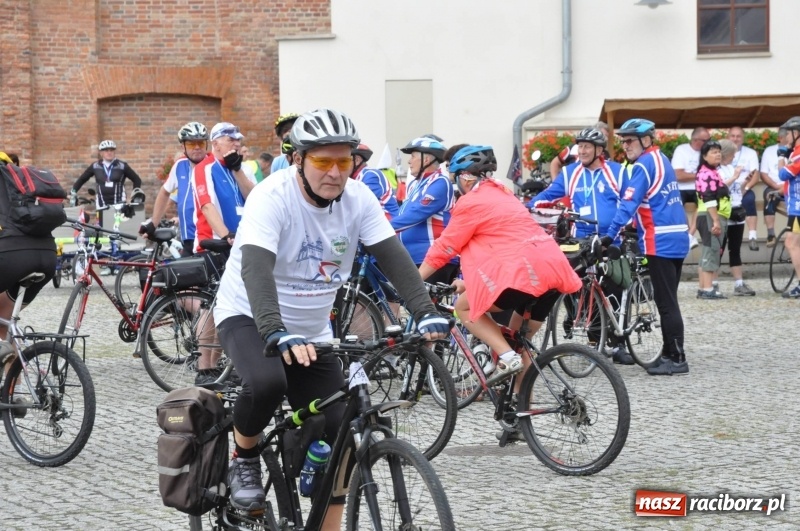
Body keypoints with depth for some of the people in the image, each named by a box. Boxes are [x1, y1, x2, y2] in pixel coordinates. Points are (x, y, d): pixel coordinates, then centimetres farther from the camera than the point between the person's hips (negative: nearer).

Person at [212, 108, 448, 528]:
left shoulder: (358, 198, -10)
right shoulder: (272, 198, -25)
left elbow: (393, 257, -18)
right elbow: (256, 268, -38)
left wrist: (425, 312, -35)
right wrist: (277, 334, -54)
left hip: (311, 329, 5)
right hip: (249, 317, -5)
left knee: (338, 434, -3)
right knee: (267, 382, -35)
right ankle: (244, 459, -5)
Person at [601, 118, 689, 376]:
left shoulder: (643, 165, -11)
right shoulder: (661, 160, 17)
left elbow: (628, 203, -18)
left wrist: (610, 235, -21)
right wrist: (636, 227, 22)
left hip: (660, 241, -9)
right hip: (677, 238, 9)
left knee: (666, 302, -6)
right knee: (668, 300, 14)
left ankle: (677, 358, -5)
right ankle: (670, 353, 19)